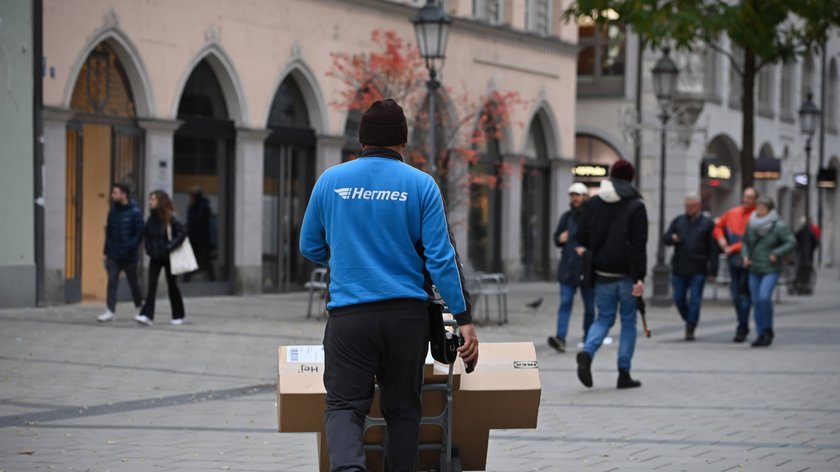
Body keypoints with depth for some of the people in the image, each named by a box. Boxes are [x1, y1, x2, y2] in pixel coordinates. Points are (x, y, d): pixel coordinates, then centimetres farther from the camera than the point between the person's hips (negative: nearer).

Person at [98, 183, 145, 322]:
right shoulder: (113, 211, 7)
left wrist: (130, 247, -22)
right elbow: (108, 232, 12)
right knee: (112, 282, -6)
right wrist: (106, 251, 9)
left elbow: (139, 234, -11)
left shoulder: (135, 212, -9)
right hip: (113, 256, 4)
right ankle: (110, 311, -9)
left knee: (133, 282, 11)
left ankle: (140, 307, 29)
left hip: (129, 256, -4)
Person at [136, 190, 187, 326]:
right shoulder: (151, 219, 4)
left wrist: (170, 247, -19)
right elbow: (147, 236, 16)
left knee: (172, 285, 7)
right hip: (155, 258, 4)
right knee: (151, 285, -7)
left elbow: (182, 233, -16)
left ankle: (178, 316, 20)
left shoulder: (170, 219, -11)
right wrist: (149, 249, 3)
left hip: (167, 258, -4)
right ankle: (147, 315, -16)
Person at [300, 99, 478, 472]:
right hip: (407, 314, 0)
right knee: (402, 408, 13)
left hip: (349, 314, 0)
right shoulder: (421, 184, -1)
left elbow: (310, 249, 14)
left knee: (344, 405, 0)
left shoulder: (330, 180, 4)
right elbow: (441, 258, -5)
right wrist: (464, 318, -1)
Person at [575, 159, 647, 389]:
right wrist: (639, 278, -15)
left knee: (604, 317, 14)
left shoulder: (594, 203, 5)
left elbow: (582, 237, 5)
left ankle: (587, 353, -15)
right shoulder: (636, 206, -8)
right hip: (626, 274, -3)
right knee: (628, 321, 9)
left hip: (602, 273, 3)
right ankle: (624, 374, 8)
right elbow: (639, 245, -13)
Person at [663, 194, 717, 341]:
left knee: (695, 299, -5)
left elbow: (713, 249, -1)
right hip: (679, 268, 3)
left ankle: (690, 329, -1)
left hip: (698, 270, -3)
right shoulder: (678, 221, 11)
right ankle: (689, 321, 28)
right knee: (679, 298, 6)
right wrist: (672, 238, -16)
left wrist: (712, 270, -8)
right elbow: (665, 238, 9)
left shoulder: (707, 224, 2)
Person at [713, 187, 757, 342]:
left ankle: (741, 329, -4)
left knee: (744, 294, -8)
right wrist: (721, 240, 6)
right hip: (734, 261, 6)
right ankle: (743, 327, 25)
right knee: (736, 294, 11)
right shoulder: (732, 213, 11)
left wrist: (732, 248, -15)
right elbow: (718, 226, 25)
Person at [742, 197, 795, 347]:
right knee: (757, 302, 3)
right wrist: (746, 255, 3)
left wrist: (776, 254, -17)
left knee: (764, 297, -21)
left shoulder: (779, 226, -10)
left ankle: (768, 329, -2)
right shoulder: (751, 224, 6)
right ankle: (761, 335, 11)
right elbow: (746, 242, 19)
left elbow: (792, 243, -11)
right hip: (754, 269, 5)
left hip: (771, 270, -5)